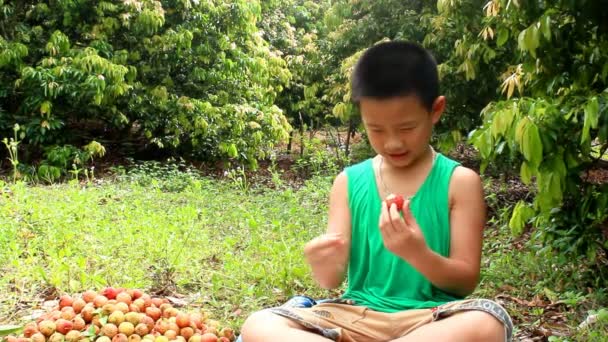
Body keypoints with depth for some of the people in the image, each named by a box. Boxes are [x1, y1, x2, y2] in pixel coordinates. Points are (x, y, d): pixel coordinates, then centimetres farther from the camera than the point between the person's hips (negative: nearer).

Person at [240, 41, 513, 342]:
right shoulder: (349, 181, 6)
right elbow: (332, 280, 3)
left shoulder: (459, 181, -1)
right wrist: (323, 265, -22)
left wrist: (419, 254, -22)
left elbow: (466, 281, -2)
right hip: (358, 317, 2)